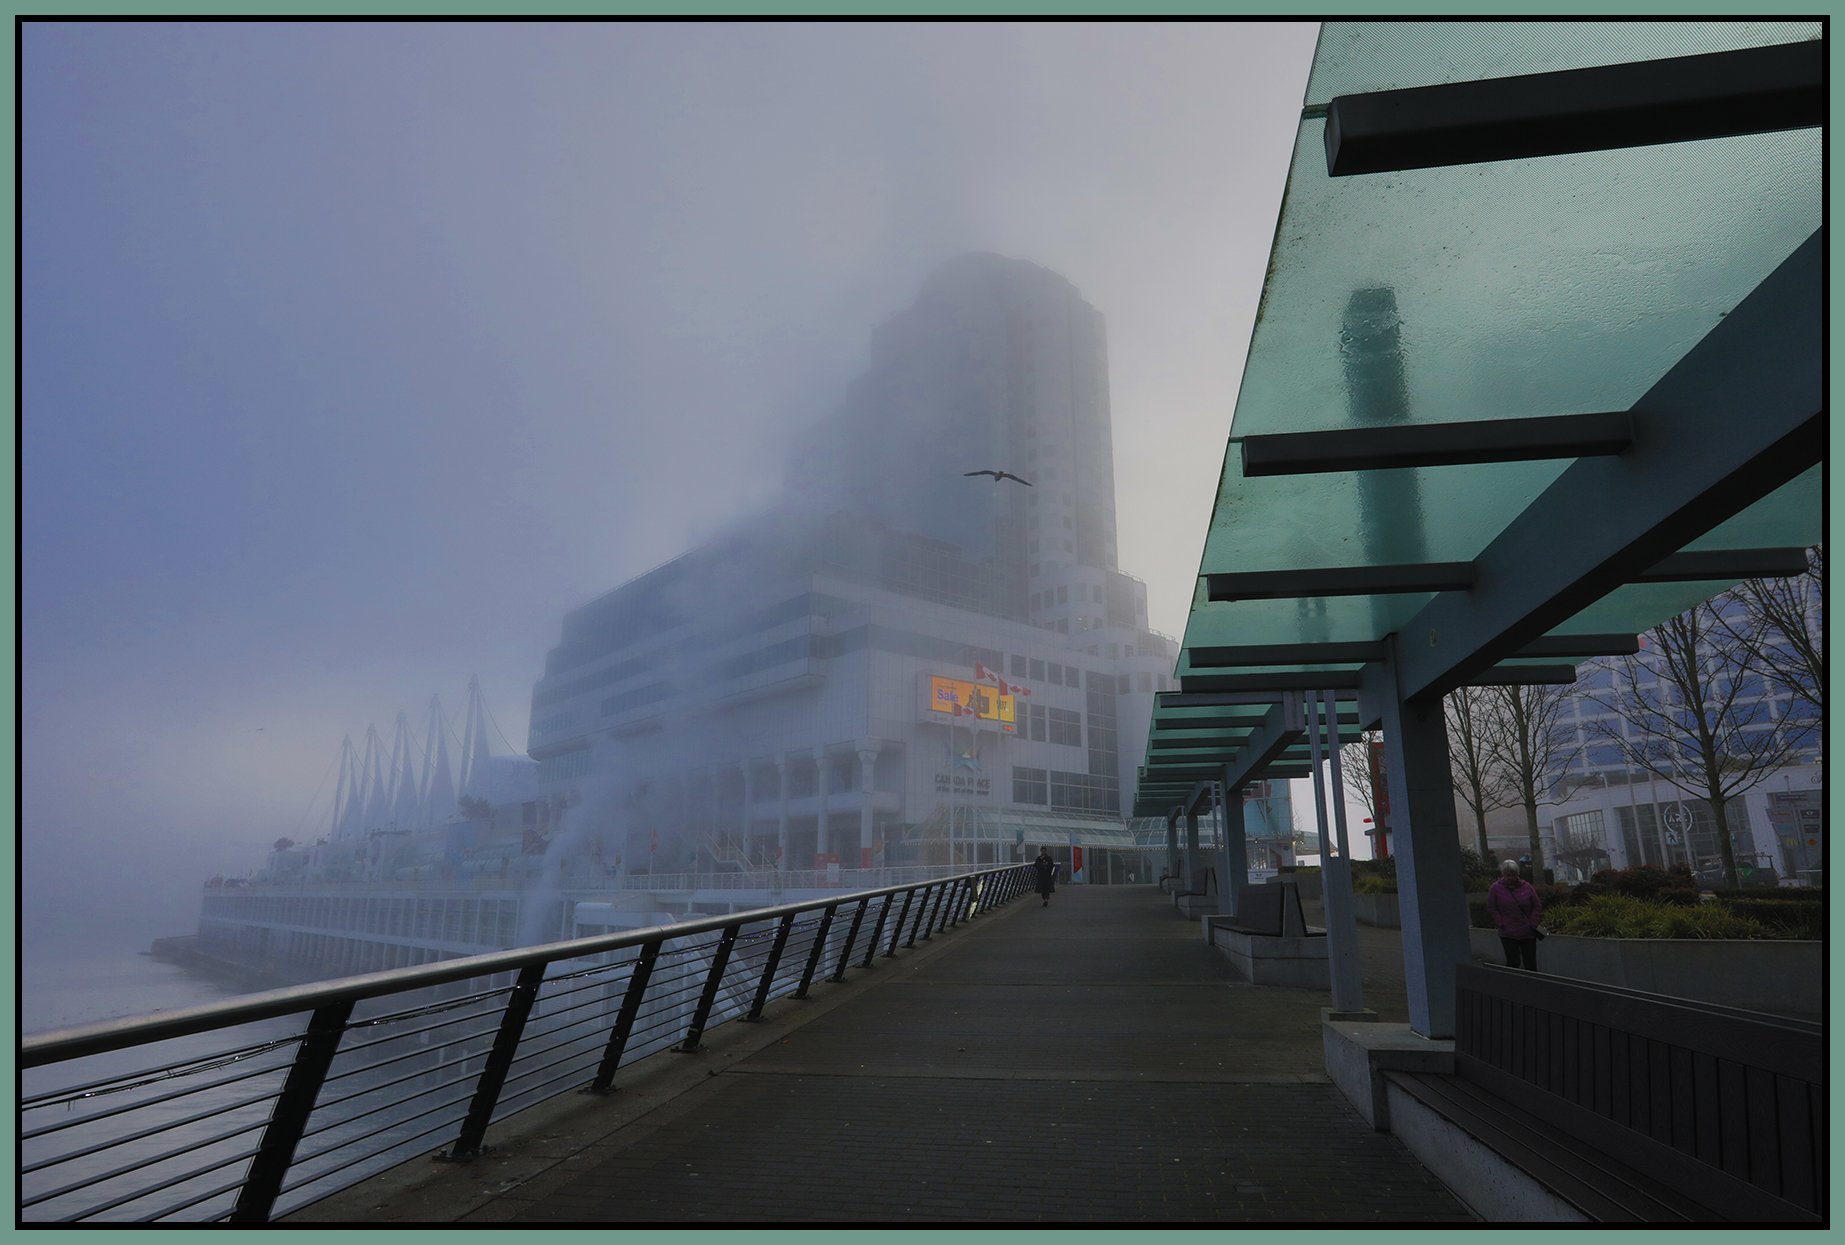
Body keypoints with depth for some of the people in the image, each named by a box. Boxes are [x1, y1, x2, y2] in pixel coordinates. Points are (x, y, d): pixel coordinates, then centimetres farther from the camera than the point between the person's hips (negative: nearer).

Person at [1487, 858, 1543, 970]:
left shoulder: (1527, 887, 1)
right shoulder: (1496, 888, -3)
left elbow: (1537, 906, 7)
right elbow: (1491, 908, 1)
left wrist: (1532, 924, -2)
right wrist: (1501, 924, -7)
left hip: (1528, 933, 2)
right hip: (1508, 934, -2)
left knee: (1531, 963, 6)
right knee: (1513, 962, -6)